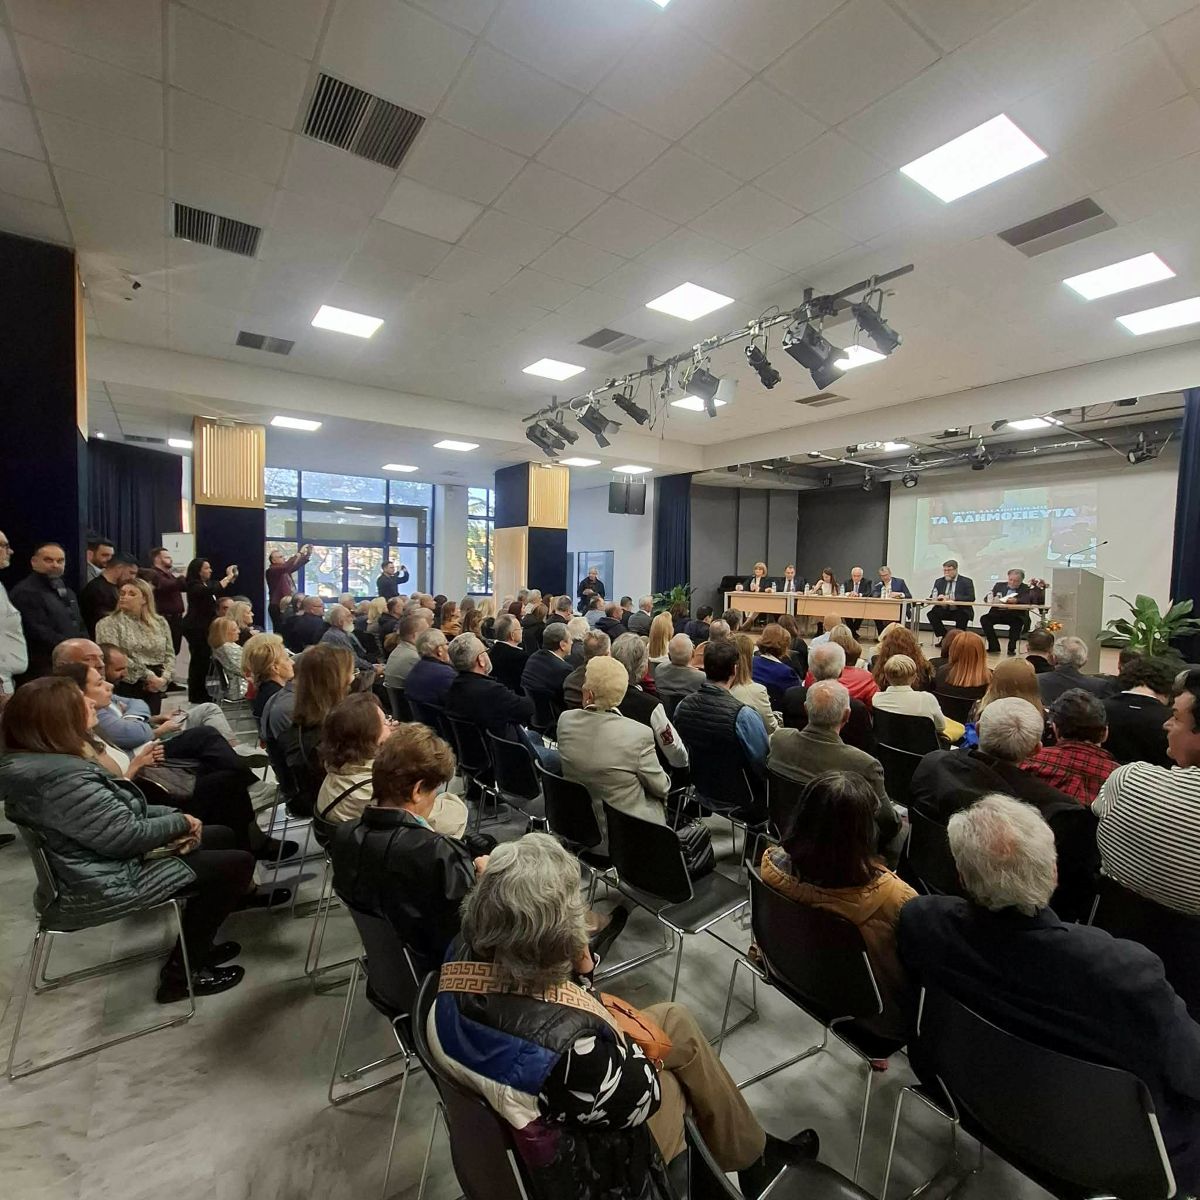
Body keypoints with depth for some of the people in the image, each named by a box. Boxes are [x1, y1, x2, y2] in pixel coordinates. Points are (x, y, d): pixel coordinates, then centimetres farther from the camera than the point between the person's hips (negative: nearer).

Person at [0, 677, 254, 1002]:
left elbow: (119, 809, 9)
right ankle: (180, 973, 7)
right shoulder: (63, 777, -30)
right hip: (101, 887, -11)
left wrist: (173, 816, -4)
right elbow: (127, 836, -28)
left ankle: (196, 947, 26)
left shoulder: (30, 763, 6)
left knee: (221, 836, 16)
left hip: (96, 866, 11)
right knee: (238, 863, -8)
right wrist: (180, 823, -10)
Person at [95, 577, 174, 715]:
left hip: (154, 687, 4)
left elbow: (169, 654, 10)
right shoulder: (108, 623, 1)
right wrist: (147, 676, -13)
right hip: (126, 685, -3)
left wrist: (164, 678, -7)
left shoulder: (160, 622, 12)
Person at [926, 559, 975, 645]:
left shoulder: (966, 582, -1)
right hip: (944, 610, 4)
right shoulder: (939, 581, 10)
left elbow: (971, 598, -14)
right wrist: (936, 599, -20)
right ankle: (944, 637, -7)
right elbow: (932, 597, 7)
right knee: (931, 613, -24)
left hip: (959, 611, -4)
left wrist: (951, 597, -26)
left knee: (962, 617, -35)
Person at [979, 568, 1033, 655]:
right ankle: (994, 647, -16)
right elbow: (987, 598, 10)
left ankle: (1011, 648, -18)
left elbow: (1027, 600, -10)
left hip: (1015, 614, -3)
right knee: (984, 618, -24)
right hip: (998, 612, 3)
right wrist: (992, 598, -16)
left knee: (1017, 622, -35)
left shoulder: (1025, 588, 10)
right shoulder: (999, 585, 17)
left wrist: (1016, 600, -31)